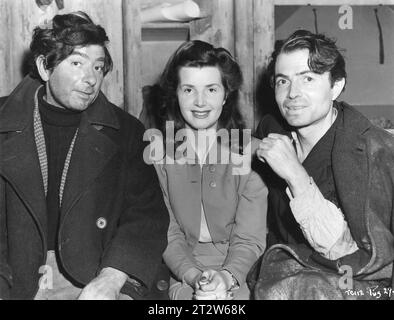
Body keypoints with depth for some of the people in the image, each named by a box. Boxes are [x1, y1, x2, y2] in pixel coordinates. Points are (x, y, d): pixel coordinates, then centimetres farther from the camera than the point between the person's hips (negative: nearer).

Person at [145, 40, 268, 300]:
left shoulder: (248, 151, -1)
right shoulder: (157, 149, 1)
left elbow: (250, 238, -4)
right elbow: (167, 232, -2)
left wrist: (227, 276, -22)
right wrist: (195, 277, -18)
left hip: (238, 272, 0)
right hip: (180, 272, 1)